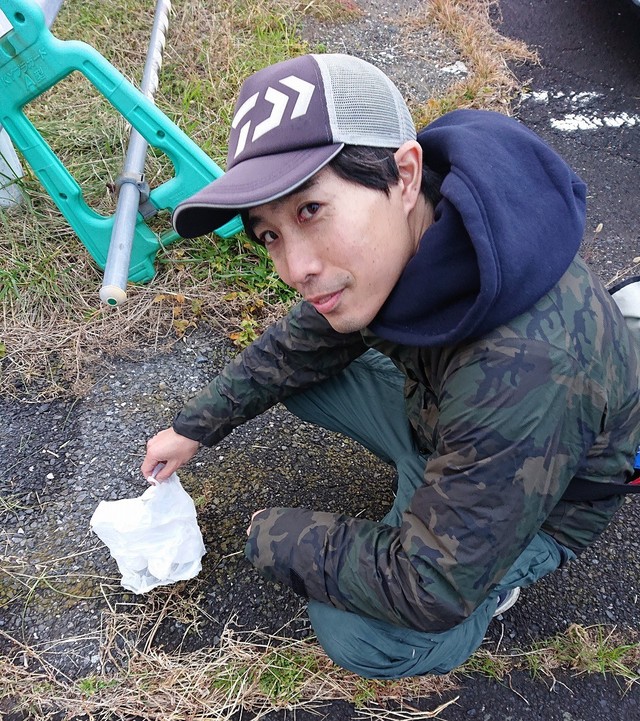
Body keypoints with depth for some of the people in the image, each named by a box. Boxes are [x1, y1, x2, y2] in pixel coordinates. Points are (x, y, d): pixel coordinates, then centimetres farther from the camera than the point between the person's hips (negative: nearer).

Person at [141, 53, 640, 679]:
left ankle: (498, 574, 8)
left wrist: (274, 539, -18)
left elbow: (429, 589, -32)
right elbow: (301, 344, 0)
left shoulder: (522, 372, -44)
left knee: (358, 638, -21)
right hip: (437, 413, 6)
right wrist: (194, 427, 5)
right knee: (285, 371, 0)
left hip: (539, 505, -6)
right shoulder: (403, 239, -21)